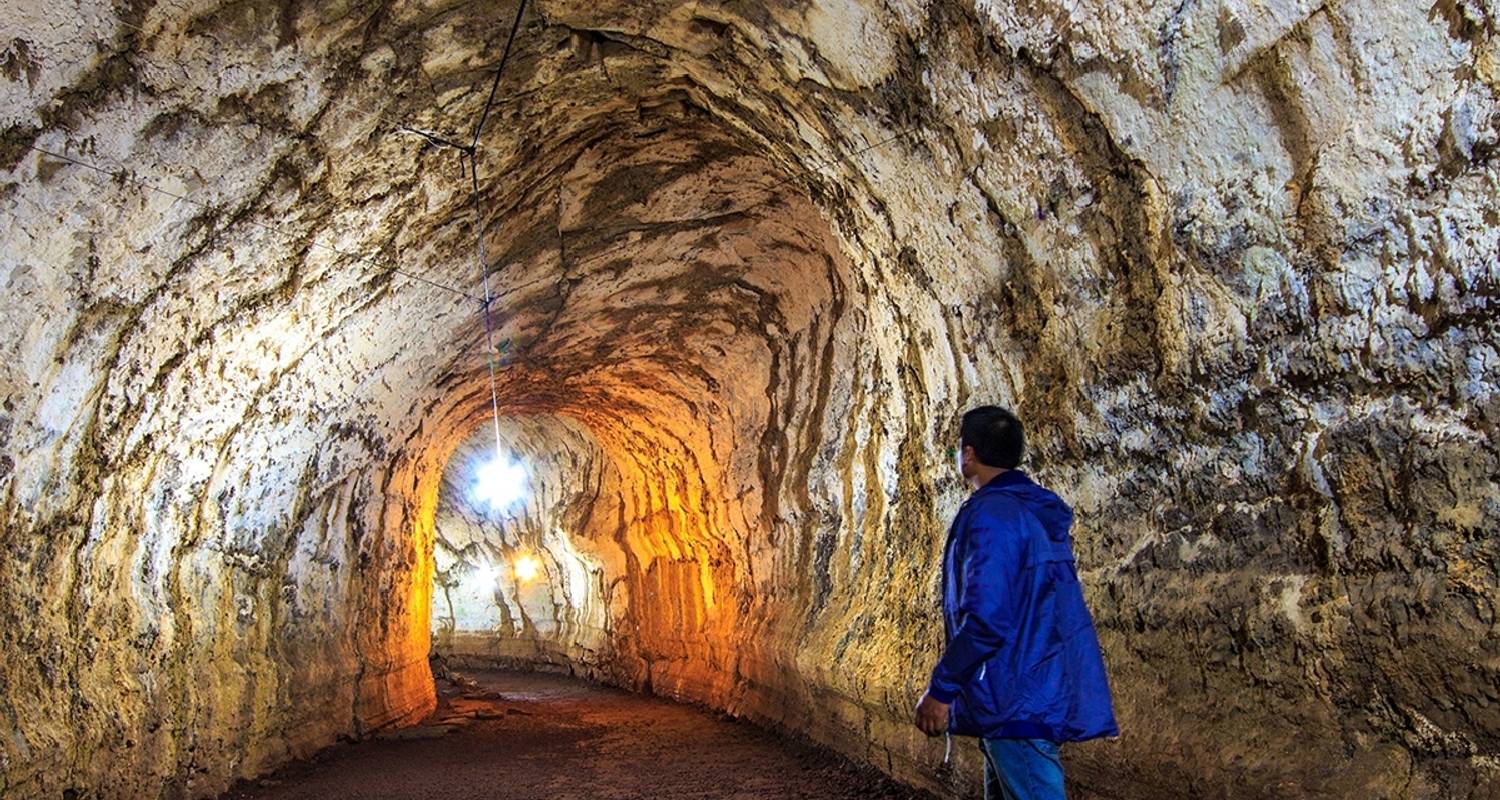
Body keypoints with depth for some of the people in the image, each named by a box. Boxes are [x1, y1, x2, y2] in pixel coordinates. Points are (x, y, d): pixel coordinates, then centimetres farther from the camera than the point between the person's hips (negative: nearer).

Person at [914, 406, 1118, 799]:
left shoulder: (991, 514, -18)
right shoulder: (1041, 511, 12)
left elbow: (986, 618, -25)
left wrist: (940, 689, -17)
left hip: (1017, 699, -10)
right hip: (1050, 691, 10)